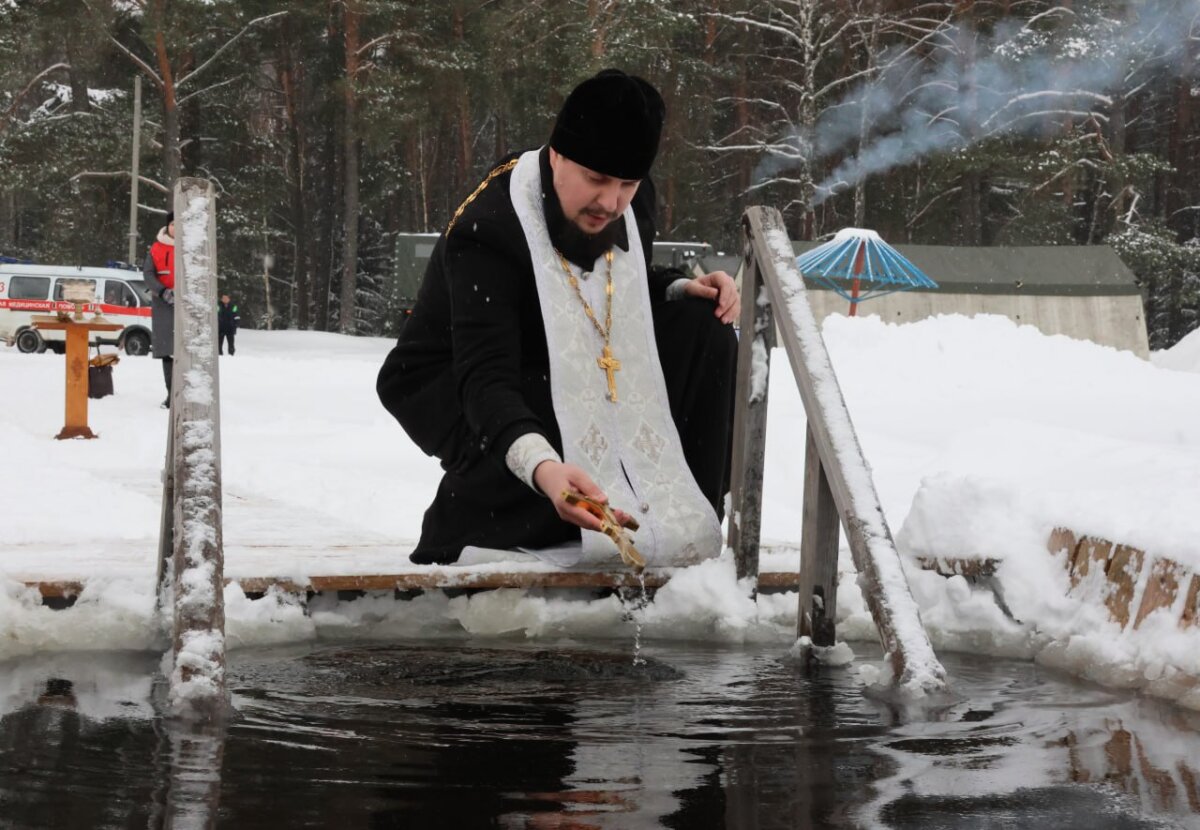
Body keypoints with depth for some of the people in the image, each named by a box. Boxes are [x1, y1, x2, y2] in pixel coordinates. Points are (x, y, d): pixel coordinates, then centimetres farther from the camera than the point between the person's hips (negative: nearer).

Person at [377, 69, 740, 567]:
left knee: (701, 325, -10)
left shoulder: (630, 203, -11)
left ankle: (689, 524, -7)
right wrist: (540, 465, -60)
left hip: (565, 374, 7)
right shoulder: (486, 229, -32)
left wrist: (683, 288, -11)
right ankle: (454, 545, -16)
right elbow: (485, 377, -41)